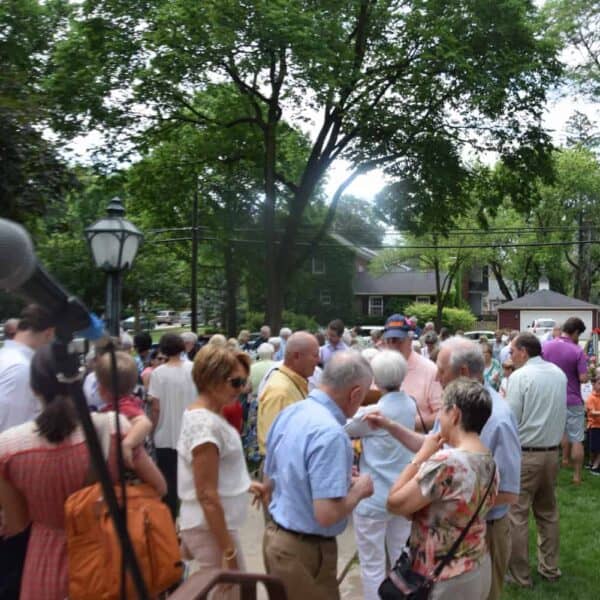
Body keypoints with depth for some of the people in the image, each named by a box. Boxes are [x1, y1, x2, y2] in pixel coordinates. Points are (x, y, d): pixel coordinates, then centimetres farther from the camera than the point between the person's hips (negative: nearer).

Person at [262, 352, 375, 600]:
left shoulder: (288, 413, 1)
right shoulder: (330, 434, -27)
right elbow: (327, 514, -31)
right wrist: (359, 489, -12)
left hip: (275, 535, 8)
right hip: (305, 550, -8)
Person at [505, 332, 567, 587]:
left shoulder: (519, 377, -16)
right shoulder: (559, 374, 5)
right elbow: (560, 412, 13)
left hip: (524, 454, -7)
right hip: (552, 451, 7)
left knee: (516, 515, 3)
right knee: (548, 512, 19)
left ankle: (519, 574, 10)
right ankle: (550, 567, 28)